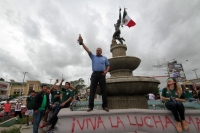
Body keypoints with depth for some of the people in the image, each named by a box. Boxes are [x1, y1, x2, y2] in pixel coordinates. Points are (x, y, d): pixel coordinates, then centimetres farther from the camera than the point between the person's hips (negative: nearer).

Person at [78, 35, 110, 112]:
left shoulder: (104, 58, 19)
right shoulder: (93, 56, 17)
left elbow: (108, 65, 16)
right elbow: (87, 50, 6)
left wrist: (106, 71, -5)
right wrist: (82, 43, -5)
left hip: (102, 75, 0)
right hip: (94, 74, 0)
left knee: (104, 90, -3)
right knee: (92, 90, -5)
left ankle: (105, 106, 5)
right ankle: (90, 106, -1)